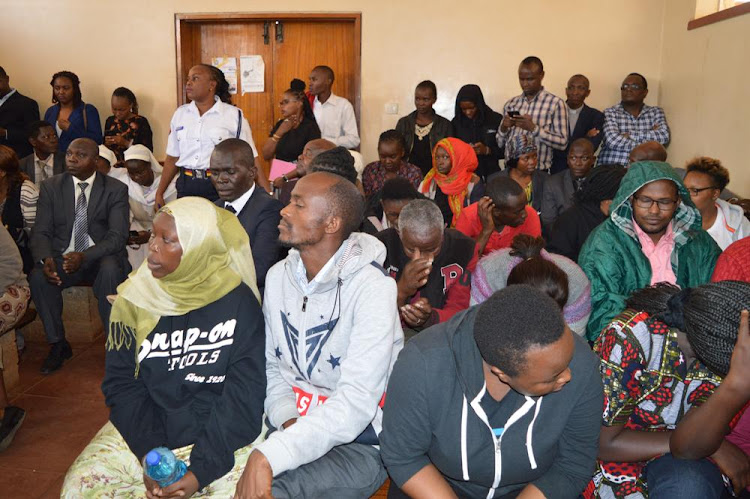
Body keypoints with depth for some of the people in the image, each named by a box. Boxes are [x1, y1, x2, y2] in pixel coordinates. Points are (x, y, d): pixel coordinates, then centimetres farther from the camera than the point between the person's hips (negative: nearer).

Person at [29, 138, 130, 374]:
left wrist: (84, 256, -28)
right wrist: (45, 259, -22)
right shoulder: (51, 186, 5)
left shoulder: (116, 189, -3)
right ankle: (58, 344, -7)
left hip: (101, 258, -2)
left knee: (110, 270, -35)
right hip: (63, 257, 3)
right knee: (37, 276, -27)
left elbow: (117, 236, -11)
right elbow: (41, 231, 1)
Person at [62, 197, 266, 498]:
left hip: (221, 434, -2)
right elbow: (121, 382, -3)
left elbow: (245, 389, -13)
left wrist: (202, 469, -21)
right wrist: (152, 456, -16)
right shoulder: (134, 297, -3)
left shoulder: (238, 302, -12)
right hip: (144, 428, 3)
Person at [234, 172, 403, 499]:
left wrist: (268, 456, -31)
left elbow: (356, 403, -26)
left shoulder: (372, 288, -19)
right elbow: (271, 364, 5)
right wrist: (288, 422, -13)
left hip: (359, 440, -5)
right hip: (291, 426, 5)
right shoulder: (278, 276, 2)